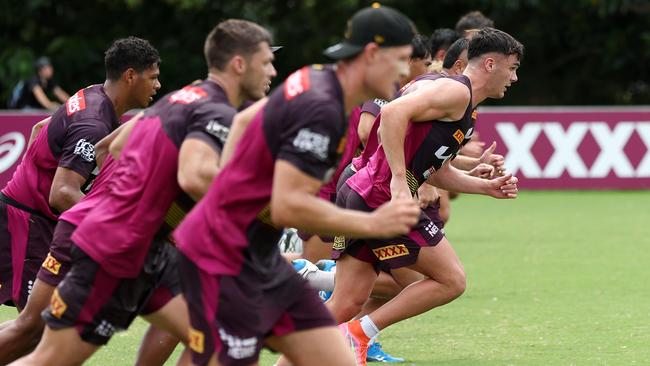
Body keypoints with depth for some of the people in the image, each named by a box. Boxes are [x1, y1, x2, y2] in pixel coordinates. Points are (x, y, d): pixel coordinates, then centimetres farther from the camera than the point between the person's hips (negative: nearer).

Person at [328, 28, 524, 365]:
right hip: (383, 199, -10)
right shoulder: (456, 91, -10)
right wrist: (399, 180, -27)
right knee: (451, 280, -1)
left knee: (346, 304, 7)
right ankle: (359, 333, -2)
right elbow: (394, 112, -25)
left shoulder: (463, 107, 23)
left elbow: (436, 171, 29)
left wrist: (487, 187, 21)